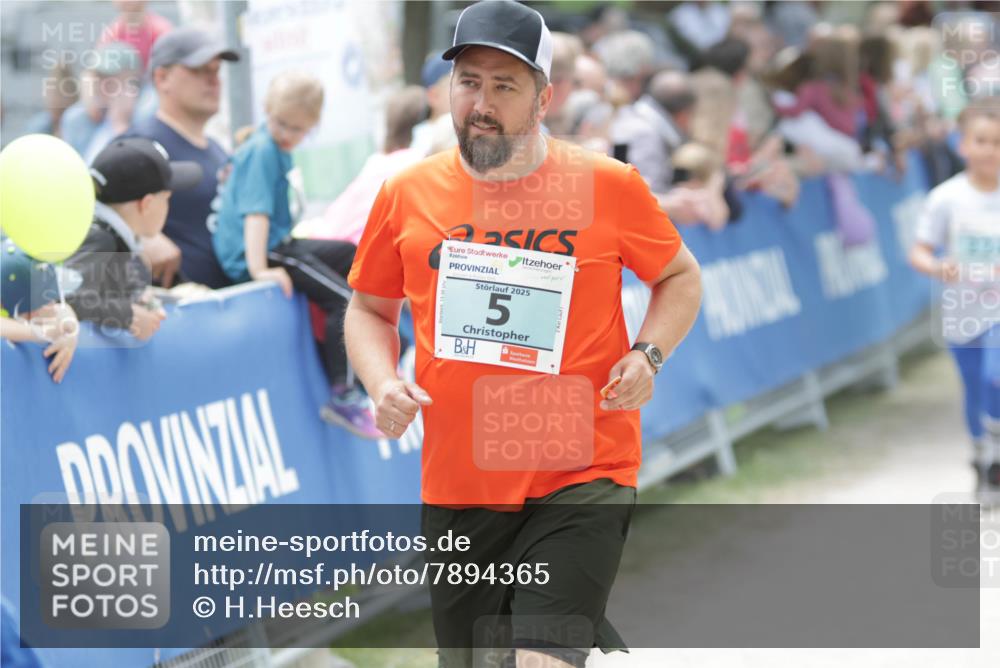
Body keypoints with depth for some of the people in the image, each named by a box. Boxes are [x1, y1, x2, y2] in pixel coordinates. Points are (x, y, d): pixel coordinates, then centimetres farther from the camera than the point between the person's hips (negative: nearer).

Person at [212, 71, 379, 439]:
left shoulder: (278, 148, 12)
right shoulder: (262, 151, -18)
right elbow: (255, 212, -28)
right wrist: (259, 270, -35)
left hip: (278, 243, 11)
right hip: (260, 253, -11)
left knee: (353, 256, 22)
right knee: (344, 298, -20)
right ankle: (342, 399, -16)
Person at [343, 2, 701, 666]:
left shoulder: (608, 186, -4)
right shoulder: (406, 195, 2)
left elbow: (680, 276, 11)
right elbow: (369, 310, 16)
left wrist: (648, 355, -6)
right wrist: (383, 383, -3)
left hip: (582, 481, -3)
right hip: (455, 486, 3)